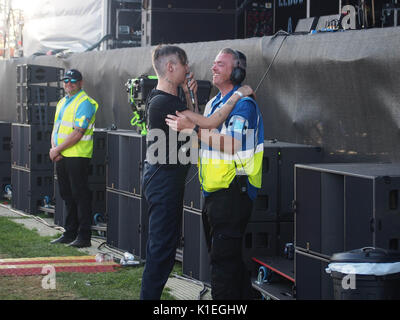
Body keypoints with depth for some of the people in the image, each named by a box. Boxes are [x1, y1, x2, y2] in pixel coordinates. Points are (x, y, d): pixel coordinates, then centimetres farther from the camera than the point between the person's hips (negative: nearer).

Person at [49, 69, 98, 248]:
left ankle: (84, 236, -4)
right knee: (67, 196, 12)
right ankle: (70, 233, 20)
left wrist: (57, 149, -13)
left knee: (80, 195, -6)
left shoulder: (85, 103, -10)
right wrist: (53, 148, -1)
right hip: (61, 157, 9)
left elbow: (77, 134, -17)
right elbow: (55, 128, 18)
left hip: (77, 156, -8)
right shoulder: (62, 103, 18)